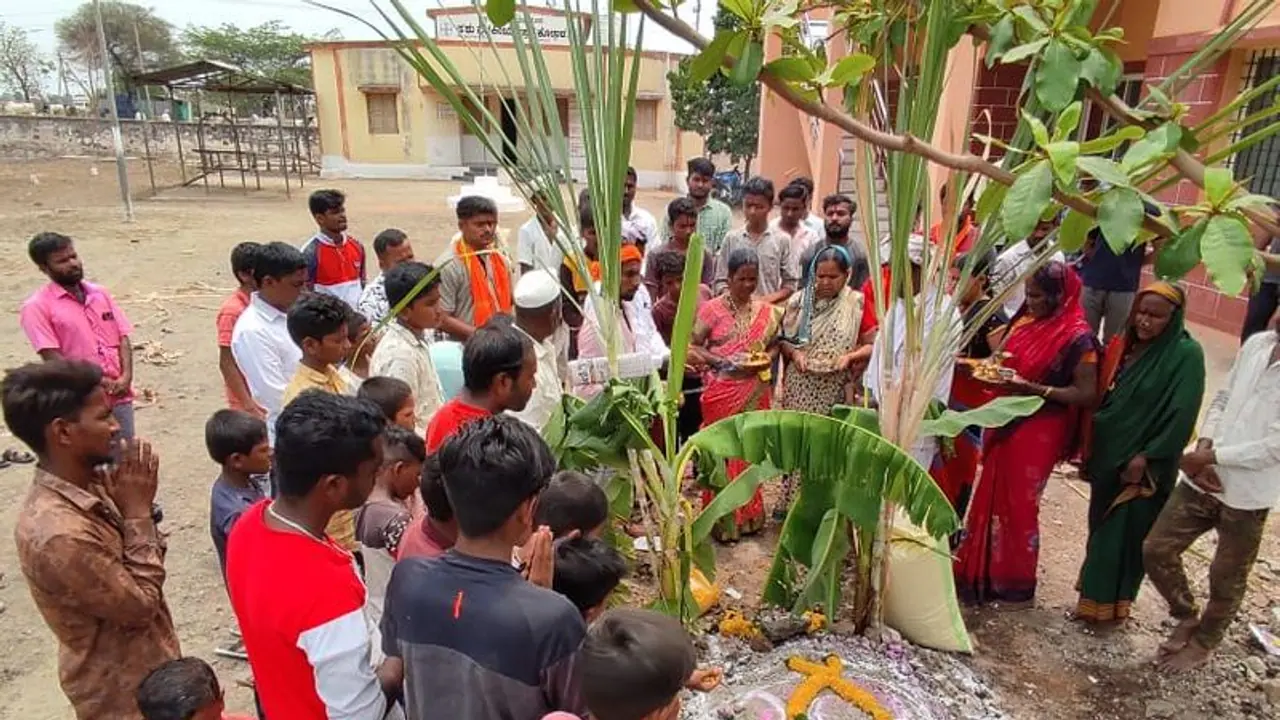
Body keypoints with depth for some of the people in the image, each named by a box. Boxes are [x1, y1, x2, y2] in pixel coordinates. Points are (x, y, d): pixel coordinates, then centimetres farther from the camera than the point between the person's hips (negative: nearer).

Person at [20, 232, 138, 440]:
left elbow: (123, 337, 6)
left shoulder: (100, 293, 8)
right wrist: (98, 382, -16)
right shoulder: (37, 306, -7)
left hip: (120, 397, 5)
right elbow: (52, 357, -12)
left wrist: (125, 377, -9)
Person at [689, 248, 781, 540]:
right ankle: (723, 520, 14)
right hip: (722, 392, -3)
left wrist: (766, 360, -10)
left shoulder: (767, 311, 3)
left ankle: (749, 515, 27)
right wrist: (723, 361, -18)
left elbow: (774, 345, 12)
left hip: (755, 392, 3)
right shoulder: (712, 309, -6)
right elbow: (691, 346, -5)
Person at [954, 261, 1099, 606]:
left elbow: (1087, 394, -17)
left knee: (1019, 505, 6)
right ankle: (980, 573, 29)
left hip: (1037, 433, -6)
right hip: (1004, 424, 7)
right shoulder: (1025, 322, 4)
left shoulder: (1078, 337, -16)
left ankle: (1015, 583, 25)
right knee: (990, 499, 13)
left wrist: (1031, 388, -23)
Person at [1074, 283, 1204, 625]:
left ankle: (1110, 603, 22)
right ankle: (1094, 594, 31)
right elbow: (1099, 397, 7)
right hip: (1108, 454, 6)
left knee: (1125, 533, 6)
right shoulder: (1121, 345, 4)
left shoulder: (1186, 354, -13)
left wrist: (1146, 457, -17)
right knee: (1101, 527, 15)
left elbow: (1182, 415, -16)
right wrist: (1088, 449, 6)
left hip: (1145, 464, -6)